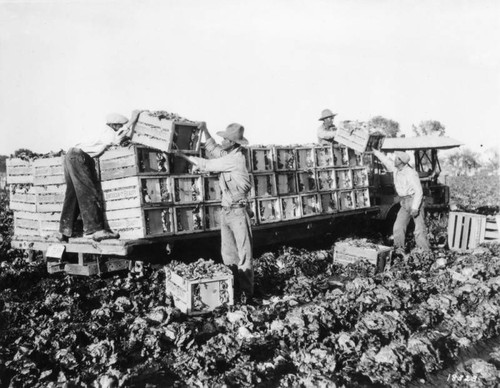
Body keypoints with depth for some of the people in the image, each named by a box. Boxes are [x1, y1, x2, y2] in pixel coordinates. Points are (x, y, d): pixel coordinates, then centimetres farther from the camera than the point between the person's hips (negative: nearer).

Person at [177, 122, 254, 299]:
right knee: (227, 252, 11)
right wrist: (205, 130, 14)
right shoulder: (228, 154, 8)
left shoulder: (235, 159, -17)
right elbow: (213, 149, 25)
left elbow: (206, 165, -11)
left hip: (238, 211, -9)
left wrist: (184, 156, -2)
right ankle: (234, 288, 19)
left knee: (244, 252, -2)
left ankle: (247, 292, 5)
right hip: (226, 211, 9)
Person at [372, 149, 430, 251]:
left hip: (414, 201, -8)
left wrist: (415, 208, -24)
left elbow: (419, 191, -19)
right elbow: (386, 161, 23)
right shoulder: (395, 169, 4)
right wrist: (375, 151, 31)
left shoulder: (411, 174, -19)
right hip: (404, 203, 8)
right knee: (398, 228, 4)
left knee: (420, 230, -8)